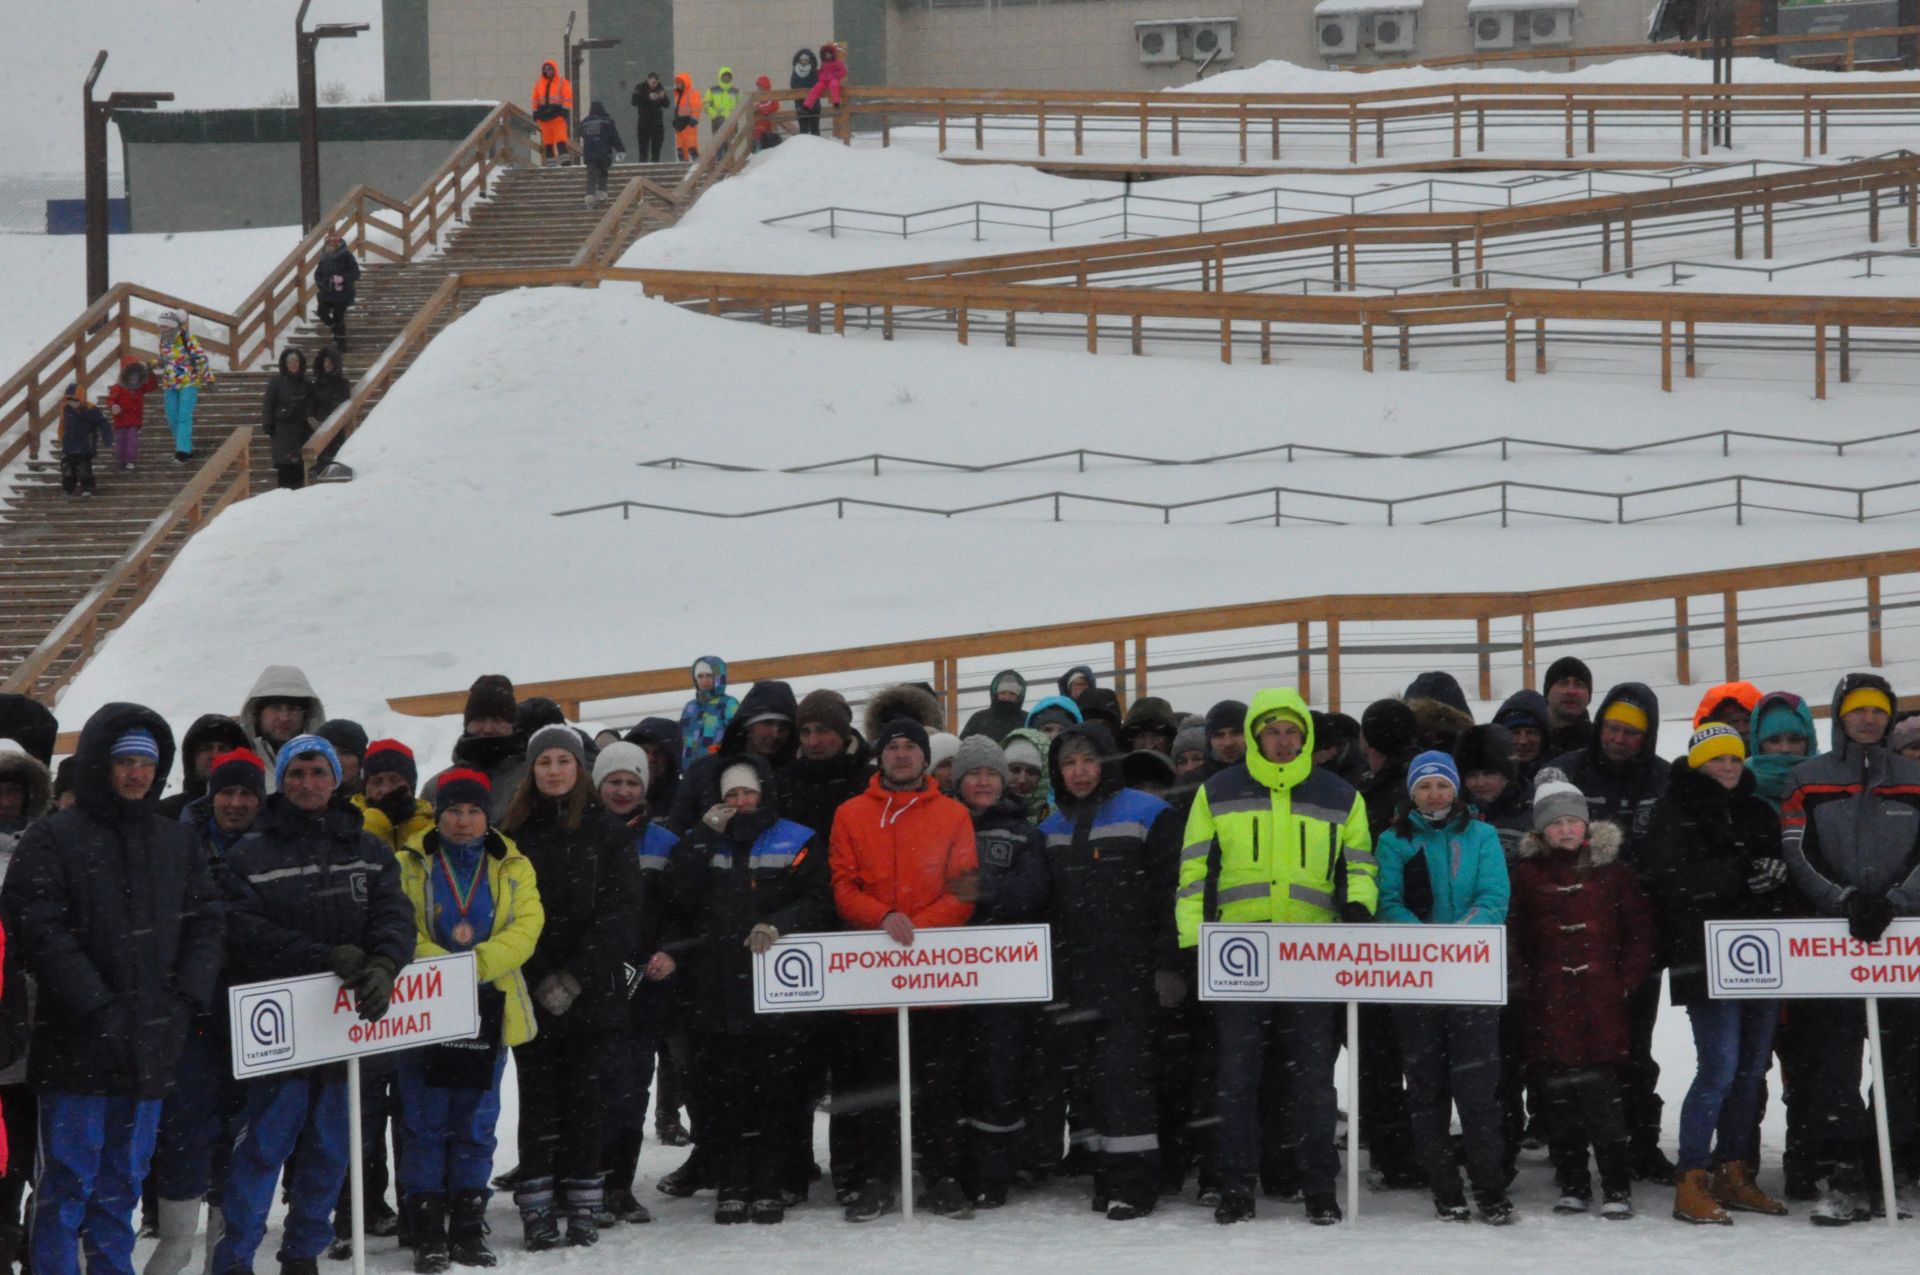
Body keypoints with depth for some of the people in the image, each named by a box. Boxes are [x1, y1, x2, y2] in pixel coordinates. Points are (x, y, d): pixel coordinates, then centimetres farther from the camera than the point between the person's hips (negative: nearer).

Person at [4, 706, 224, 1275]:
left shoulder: (176, 843, 13)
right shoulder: (53, 839, -5)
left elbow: (206, 923, 12)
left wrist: (186, 997, -3)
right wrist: (95, 1006, -17)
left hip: (149, 1048, 5)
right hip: (77, 1049, -5)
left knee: (123, 1180, 12)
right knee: (69, 1182, -3)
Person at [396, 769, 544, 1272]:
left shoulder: (513, 867, 7)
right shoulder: (410, 865, 3)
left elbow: (526, 927, -5)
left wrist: (477, 961, -20)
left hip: (489, 1008, 2)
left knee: (477, 1125, 7)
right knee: (425, 1123, -2)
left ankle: (468, 1229, 14)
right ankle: (427, 1234, 2)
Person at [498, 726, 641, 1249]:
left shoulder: (607, 833, 4)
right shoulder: (514, 834, 6)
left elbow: (620, 913, -3)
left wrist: (575, 977, -11)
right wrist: (541, 980, -8)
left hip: (593, 990, 0)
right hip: (531, 991, 0)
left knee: (584, 1098, 1)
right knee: (539, 1099, -1)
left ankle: (582, 1206, 6)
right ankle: (536, 1210, 1)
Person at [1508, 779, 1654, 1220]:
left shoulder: (1611, 869, 8)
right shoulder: (1526, 873, 8)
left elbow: (1640, 928, 10)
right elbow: (1510, 934, 10)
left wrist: (1627, 980, 1)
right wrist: (1525, 983, 0)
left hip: (1601, 1001, -2)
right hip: (1549, 1006, 2)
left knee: (1601, 1092, -10)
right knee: (1558, 1097, 2)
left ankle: (1617, 1188, -7)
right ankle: (1573, 1185, 12)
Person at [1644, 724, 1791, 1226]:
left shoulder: (1758, 813, 18)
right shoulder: (1674, 813, 0)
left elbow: (1781, 879, 16)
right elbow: (1673, 881, -14)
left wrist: (1774, 876, -9)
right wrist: (1740, 872, -20)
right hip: (1706, 958, -7)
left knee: (1752, 1070, 9)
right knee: (1719, 1070, -13)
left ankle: (1734, 1174, 18)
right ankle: (1692, 1183, -9)